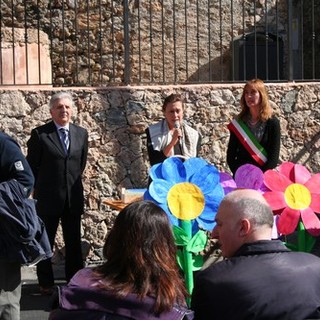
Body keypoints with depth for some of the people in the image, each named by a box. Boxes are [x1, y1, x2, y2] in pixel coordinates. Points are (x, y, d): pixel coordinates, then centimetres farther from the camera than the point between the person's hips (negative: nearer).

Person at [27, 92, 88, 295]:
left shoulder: (81, 133, 4)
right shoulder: (40, 134, -7)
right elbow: (32, 166, -2)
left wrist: (75, 183, 13)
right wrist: (39, 189, 3)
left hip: (74, 198, 3)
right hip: (48, 198, -3)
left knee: (74, 242, 12)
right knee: (45, 242, 8)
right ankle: (46, 283, 20)